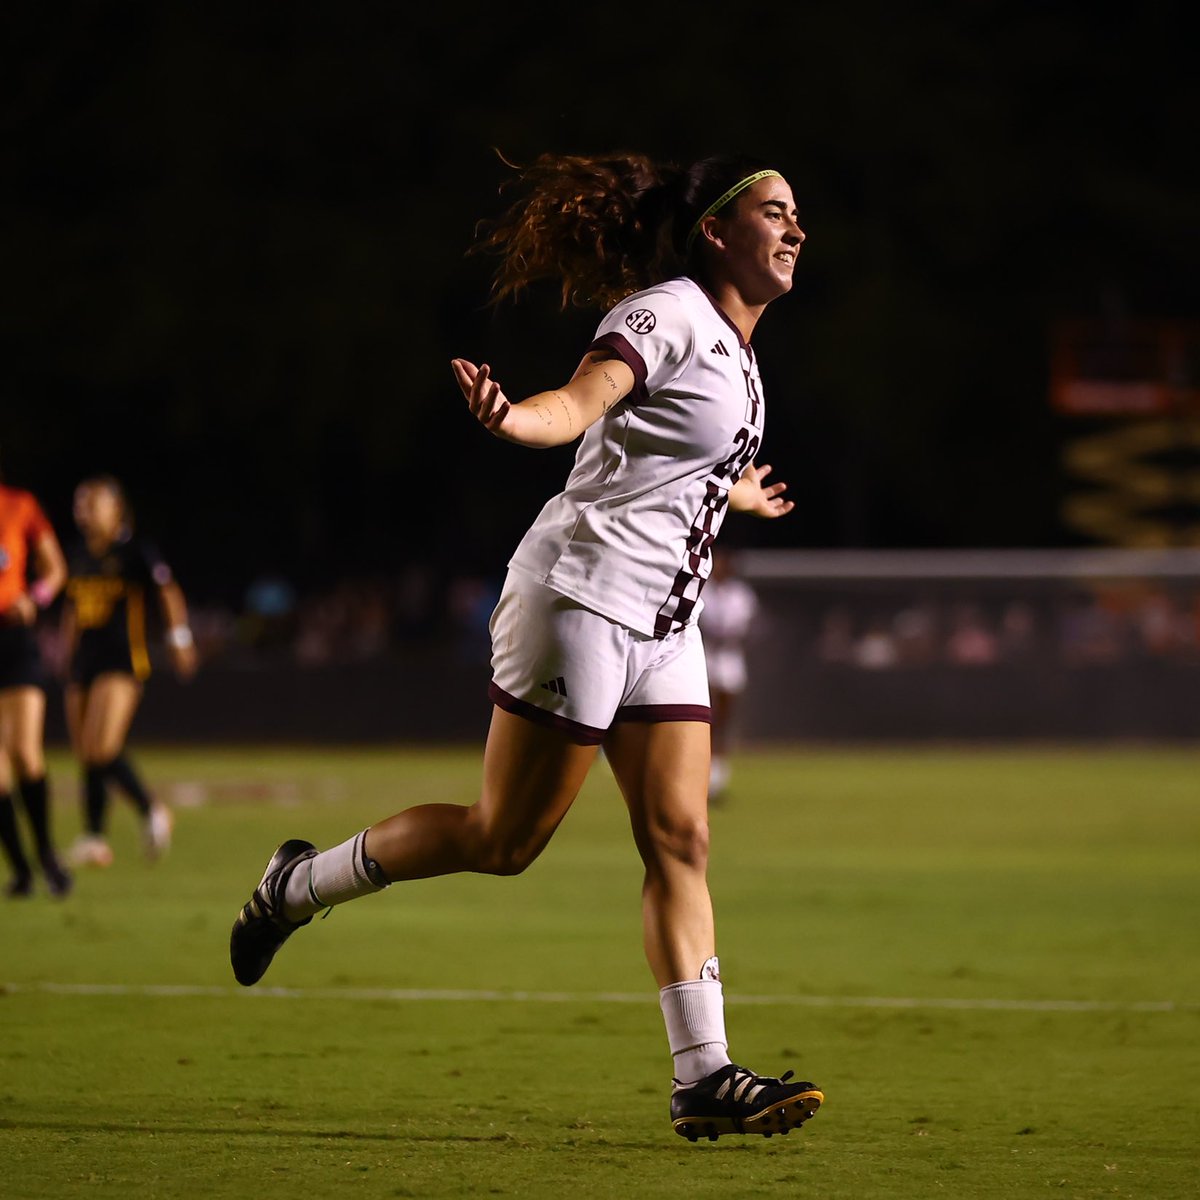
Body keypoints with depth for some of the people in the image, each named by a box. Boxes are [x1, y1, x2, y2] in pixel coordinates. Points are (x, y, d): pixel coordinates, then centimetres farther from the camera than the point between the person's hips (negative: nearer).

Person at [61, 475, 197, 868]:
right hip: (85, 662, 7)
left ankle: (153, 811, 0)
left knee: (102, 750, -19)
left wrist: (179, 637, -12)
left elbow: (168, 592, -5)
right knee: (85, 755, 3)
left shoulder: (136, 552, -5)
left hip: (123, 662, -7)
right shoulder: (78, 556, 13)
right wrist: (68, 654, 23)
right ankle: (95, 839, 9)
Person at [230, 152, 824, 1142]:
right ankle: (300, 885, 16)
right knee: (504, 838, -2)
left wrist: (737, 497, 53)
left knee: (681, 843, -2)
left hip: (661, 624, 9)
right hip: (581, 596, -9)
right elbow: (579, 403, -29)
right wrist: (511, 419, -51)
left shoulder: (731, 345, 16)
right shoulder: (667, 313, -11)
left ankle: (703, 1077, -5)